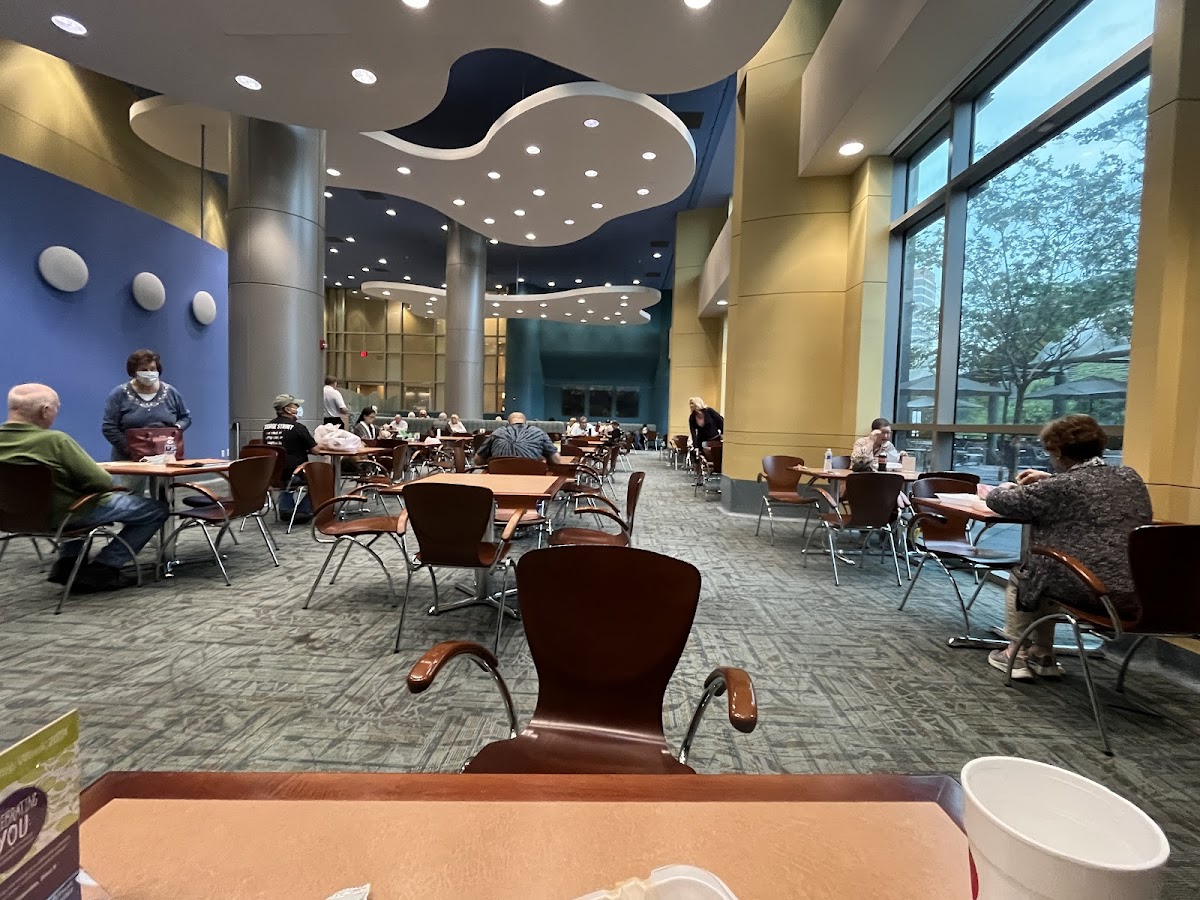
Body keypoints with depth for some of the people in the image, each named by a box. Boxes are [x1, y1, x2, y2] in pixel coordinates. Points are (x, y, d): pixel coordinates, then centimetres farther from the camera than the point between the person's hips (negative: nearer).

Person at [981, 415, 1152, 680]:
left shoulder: (1061, 486, -15)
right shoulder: (1130, 477, 8)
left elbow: (1005, 503, -4)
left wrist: (992, 491, 18)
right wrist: (1049, 480, 35)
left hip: (1092, 592, -7)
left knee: (1021, 576, 20)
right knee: (1044, 572, 28)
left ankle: (1016, 654, 25)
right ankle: (1042, 655, 34)